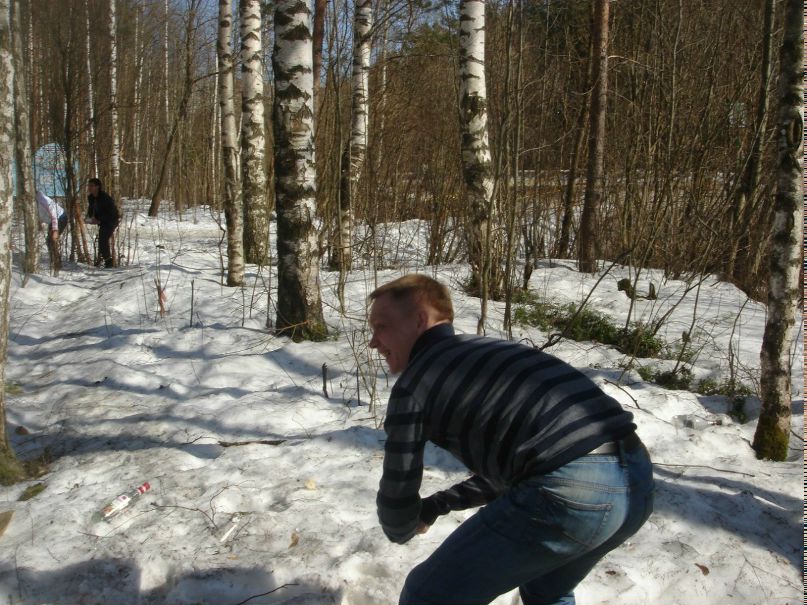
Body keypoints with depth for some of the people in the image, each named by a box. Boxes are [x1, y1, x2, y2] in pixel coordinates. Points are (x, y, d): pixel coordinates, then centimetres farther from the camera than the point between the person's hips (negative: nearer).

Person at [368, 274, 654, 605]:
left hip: (571, 492, -9)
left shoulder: (413, 385, 6)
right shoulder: (490, 350, 29)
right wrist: (434, 505, 34)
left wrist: (401, 530, 37)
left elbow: (398, 495, 14)